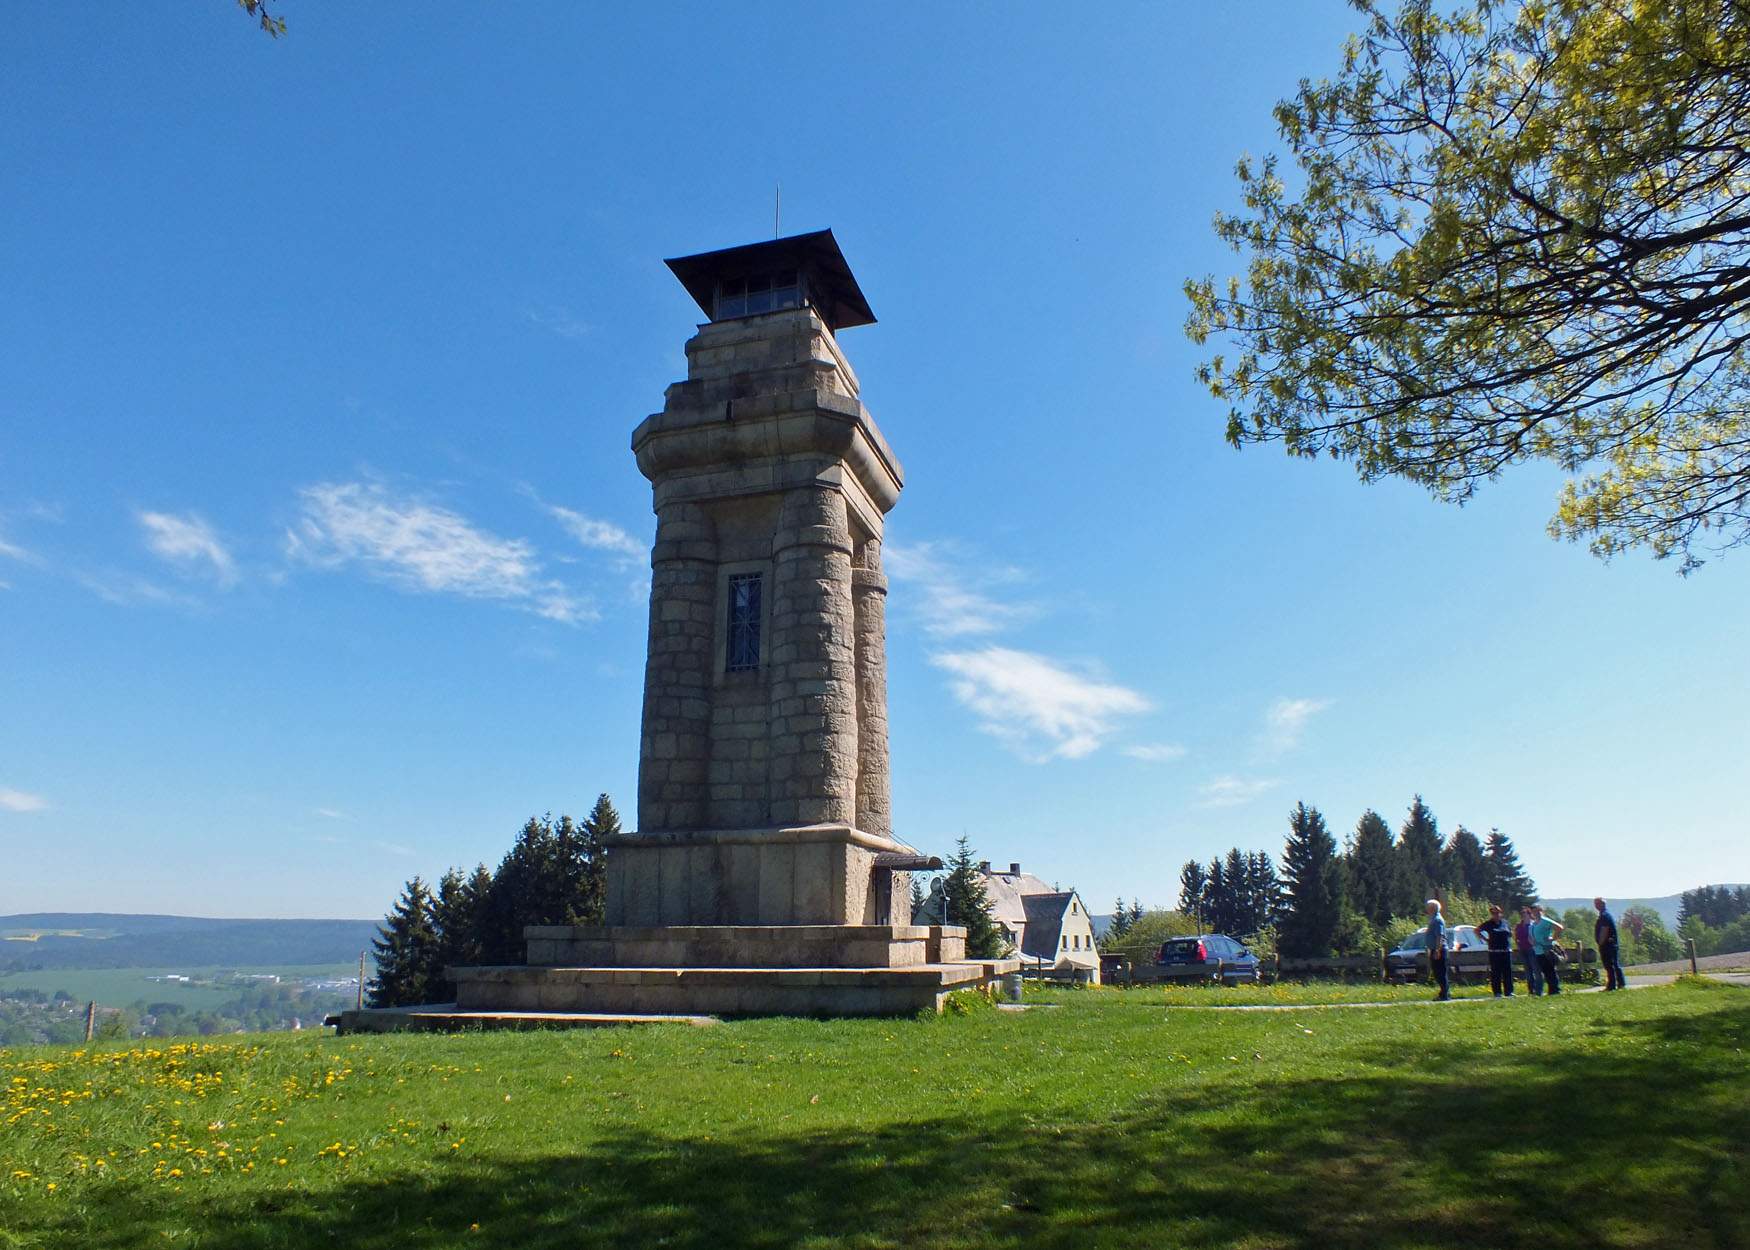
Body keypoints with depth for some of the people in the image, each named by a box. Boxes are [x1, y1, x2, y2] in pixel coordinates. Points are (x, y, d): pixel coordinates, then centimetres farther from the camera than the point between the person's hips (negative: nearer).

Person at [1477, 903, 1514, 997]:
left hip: (1507, 951, 3)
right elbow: (1477, 930, 6)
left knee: (1508, 972, 3)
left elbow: (1510, 933, 26)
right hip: (1494, 952, -3)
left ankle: (1509, 991, 10)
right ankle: (1497, 992, 2)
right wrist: (1485, 938, -1)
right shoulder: (1488, 924, 0)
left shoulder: (1505, 922, 11)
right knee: (1495, 973, -2)